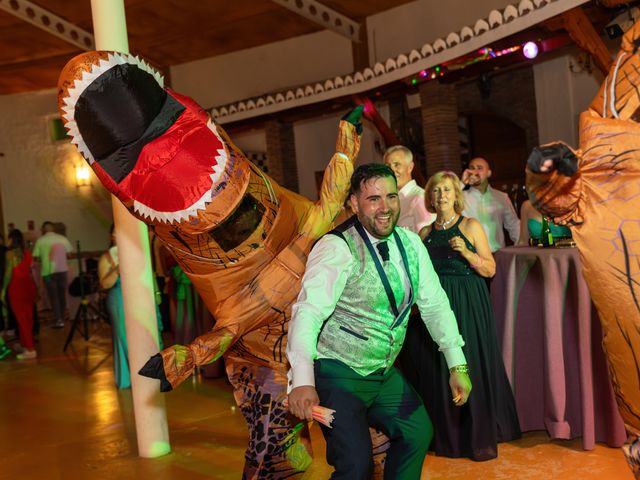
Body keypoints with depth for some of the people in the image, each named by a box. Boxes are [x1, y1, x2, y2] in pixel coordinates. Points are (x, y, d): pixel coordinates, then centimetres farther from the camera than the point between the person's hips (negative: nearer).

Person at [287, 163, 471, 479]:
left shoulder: (410, 244, 1)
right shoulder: (337, 249, -20)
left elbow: (434, 305, 6)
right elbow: (308, 312, -30)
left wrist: (458, 365, 1)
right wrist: (302, 381, -42)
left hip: (384, 373, 7)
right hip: (338, 374, -7)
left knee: (418, 432, 17)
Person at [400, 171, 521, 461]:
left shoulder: (471, 226, 0)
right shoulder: (425, 233, 11)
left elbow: (490, 269, -3)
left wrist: (466, 253, -17)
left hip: (467, 306, -3)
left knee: (470, 367, -3)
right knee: (436, 368, 5)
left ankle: (481, 437, 12)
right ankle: (445, 435, 20)